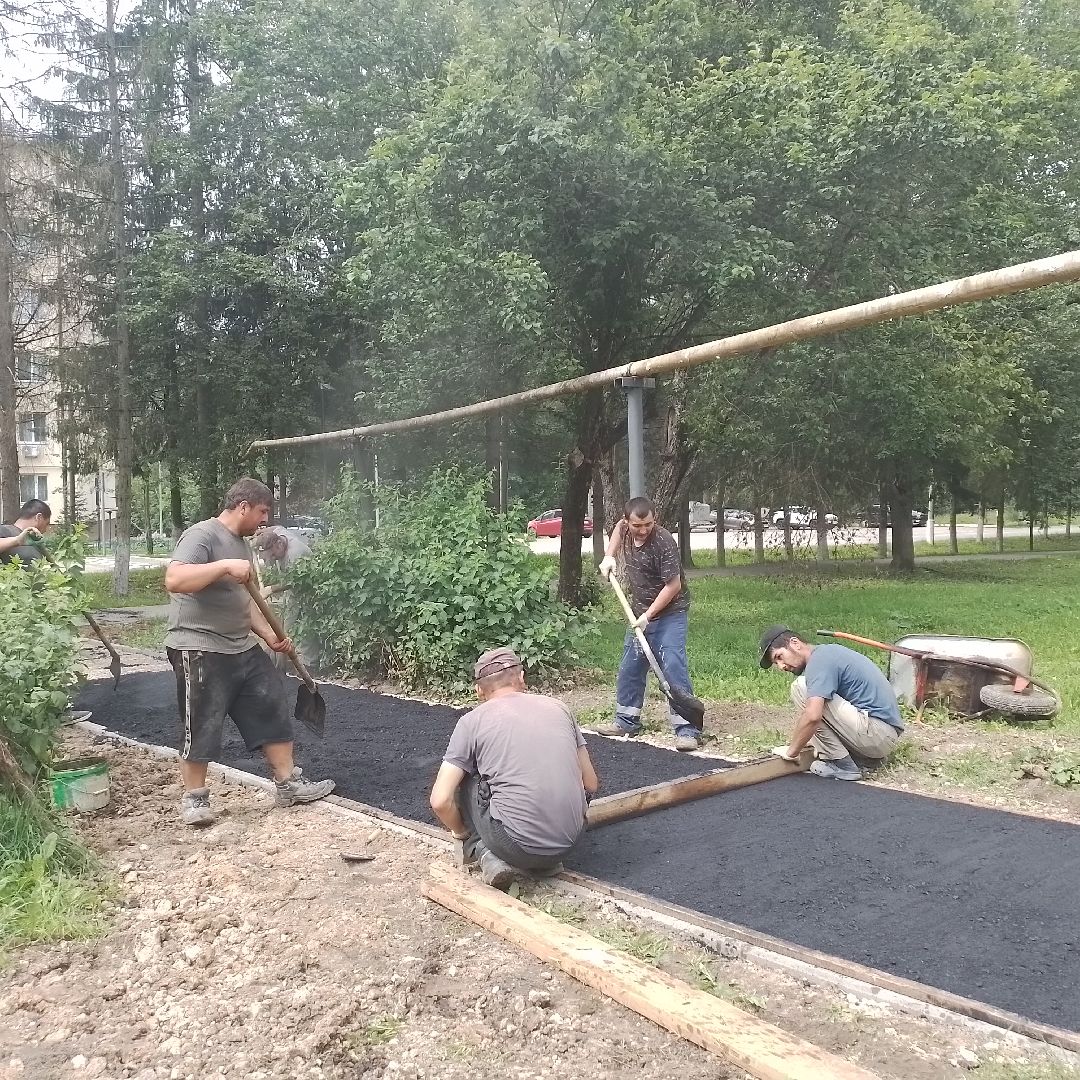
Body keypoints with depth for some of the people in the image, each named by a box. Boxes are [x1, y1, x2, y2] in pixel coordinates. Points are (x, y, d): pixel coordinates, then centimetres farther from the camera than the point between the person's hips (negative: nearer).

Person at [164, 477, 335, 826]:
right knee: (200, 727, 1)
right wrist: (225, 566, -34)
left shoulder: (240, 544, 15)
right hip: (200, 650, -9)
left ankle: (288, 783, 19)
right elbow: (174, 580, -30)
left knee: (273, 711, 9)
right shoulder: (202, 535, -14)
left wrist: (270, 635, 10)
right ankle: (194, 797, 17)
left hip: (243, 648, 9)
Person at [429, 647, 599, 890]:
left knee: (462, 779, 16)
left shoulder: (472, 721, 2)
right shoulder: (558, 707, 12)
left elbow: (440, 801, -4)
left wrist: (462, 834, 16)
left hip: (515, 845, -4)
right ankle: (547, 860, 15)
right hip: (570, 840, 4)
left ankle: (486, 853, 4)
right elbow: (591, 785, 16)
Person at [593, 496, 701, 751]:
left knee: (673, 667, -16)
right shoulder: (626, 530, -5)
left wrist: (648, 615, -20)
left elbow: (673, 586, -22)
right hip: (640, 613, 8)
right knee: (629, 667, 13)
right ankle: (627, 721, 28)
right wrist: (609, 556, 10)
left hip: (670, 613, -7)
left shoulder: (664, 542, -25)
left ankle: (687, 730, -13)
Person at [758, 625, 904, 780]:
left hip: (878, 735, -10)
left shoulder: (819, 660, -15)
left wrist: (791, 751, -15)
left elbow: (812, 716, -28)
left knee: (801, 687, -14)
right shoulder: (827, 651, 16)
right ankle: (872, 754, 14)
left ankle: (841, 764, -10)